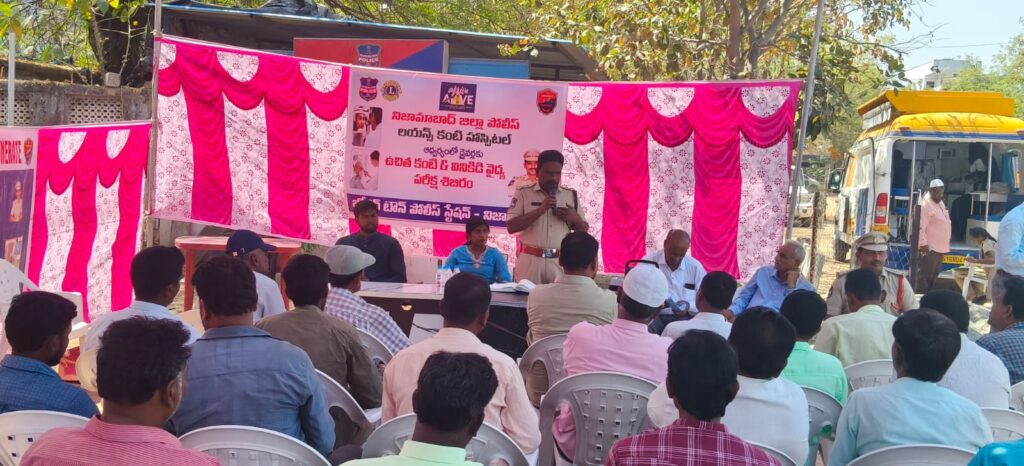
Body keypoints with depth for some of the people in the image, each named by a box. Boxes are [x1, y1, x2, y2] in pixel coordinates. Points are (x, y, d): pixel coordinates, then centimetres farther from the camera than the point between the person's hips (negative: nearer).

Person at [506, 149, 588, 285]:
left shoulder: (571, 195, 11)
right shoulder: (523, 193, 3)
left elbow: (584, 230, 16)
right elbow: (511, 227, -6)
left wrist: (575, 218, -6)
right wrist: (540, 210, -13)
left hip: (560, 262, 2)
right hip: (530, 261, -2)